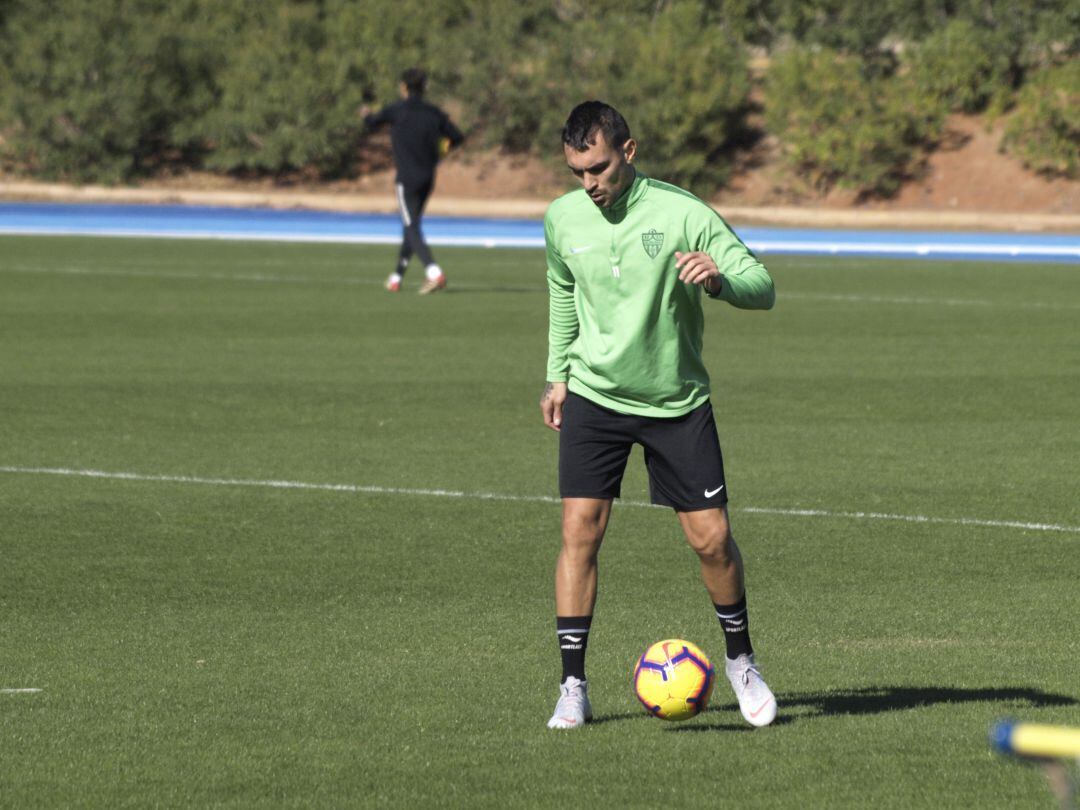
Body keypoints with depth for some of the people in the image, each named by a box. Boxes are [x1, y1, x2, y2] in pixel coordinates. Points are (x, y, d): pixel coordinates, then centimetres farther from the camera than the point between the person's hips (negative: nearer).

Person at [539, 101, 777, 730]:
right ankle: (574, 688, -4)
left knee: (712, 537, -3)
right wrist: (558, 374, 19)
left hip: (678, 400, -2)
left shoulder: (682, 213, -15)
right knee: (580, 529, -11)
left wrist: (719, 280, -36)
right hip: (594, 395, 2)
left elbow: (762, 287, -15)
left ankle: (741, 660, 23)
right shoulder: (563, 219, -3)